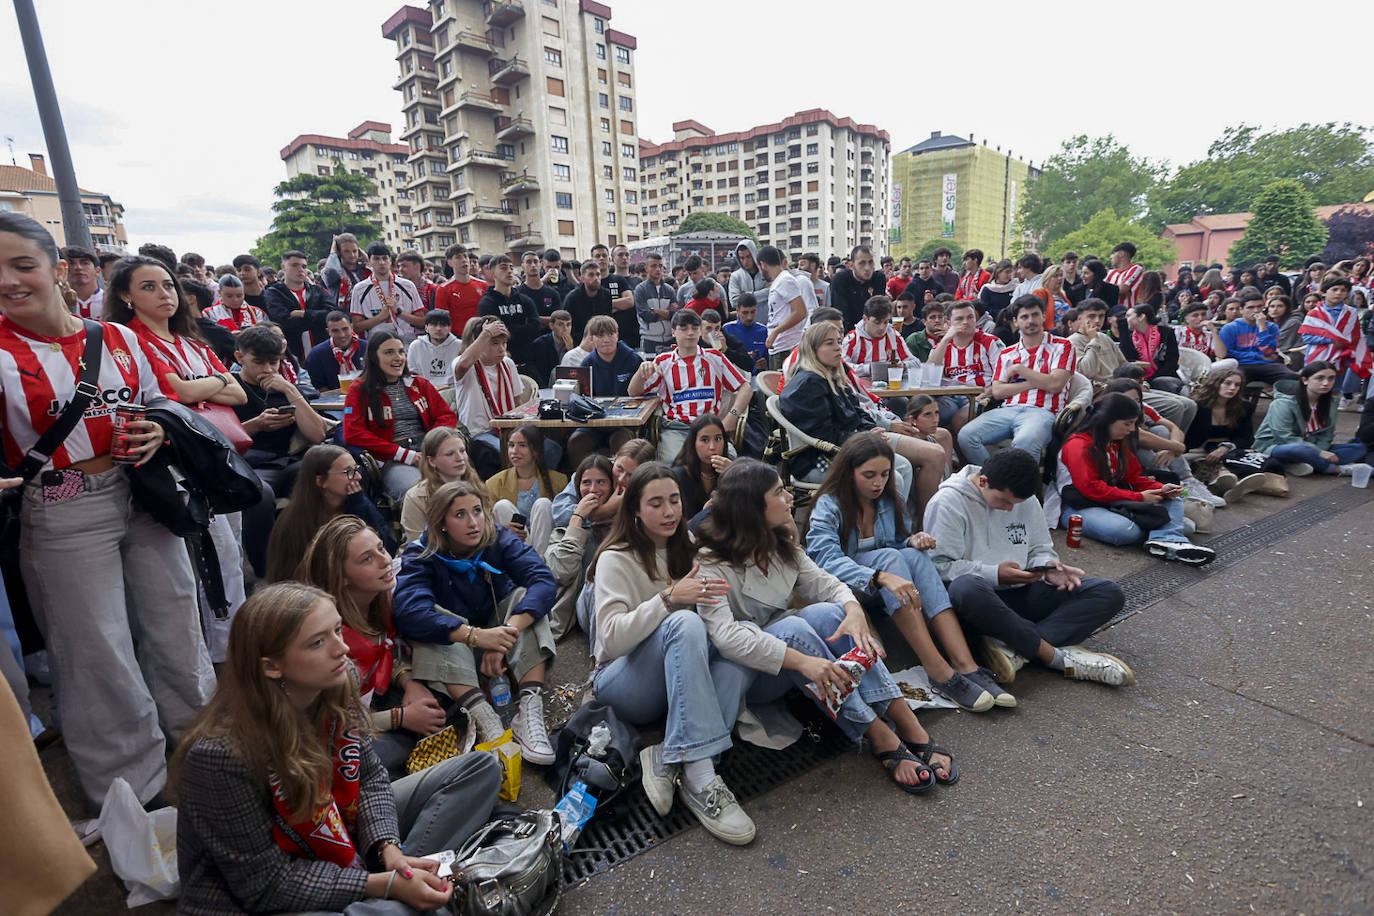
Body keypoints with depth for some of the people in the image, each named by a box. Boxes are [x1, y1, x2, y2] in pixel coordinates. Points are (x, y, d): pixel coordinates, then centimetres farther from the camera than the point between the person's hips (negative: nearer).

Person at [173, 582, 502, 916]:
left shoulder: (334, 691, -13)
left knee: (480, 769, 3)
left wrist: (390, 850, -16)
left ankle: (403, 872, -9)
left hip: (340, 836, 7)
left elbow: (369, 775, 0)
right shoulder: (223, 754, -31)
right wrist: (384, 885, -25)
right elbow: (264, 883, -23)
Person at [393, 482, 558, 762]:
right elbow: (410, 614, -38)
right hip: (451, 654, -1)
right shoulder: (419, 557, -18)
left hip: (495, 629, 1)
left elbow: (544, 581, -30)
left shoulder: (499, 538, -15)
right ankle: (484, 719, -41)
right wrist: (476, 635, -50)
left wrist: (507, 632, -44)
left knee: (526, 596, -25)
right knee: (429, 620, -30)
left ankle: (530, 711, -36)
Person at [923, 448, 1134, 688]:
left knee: (1110, 594, -10)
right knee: (967, 587, -43)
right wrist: (995, 575, -21)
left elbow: (1039, 549, 18)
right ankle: (1055, 655, -26)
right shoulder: (949, 501, -10)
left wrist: (1048, 569, -5)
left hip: (1022, 594, 7)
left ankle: (1011, 647, -29)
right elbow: (939, 565, -15)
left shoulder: (1027, 500, 11)